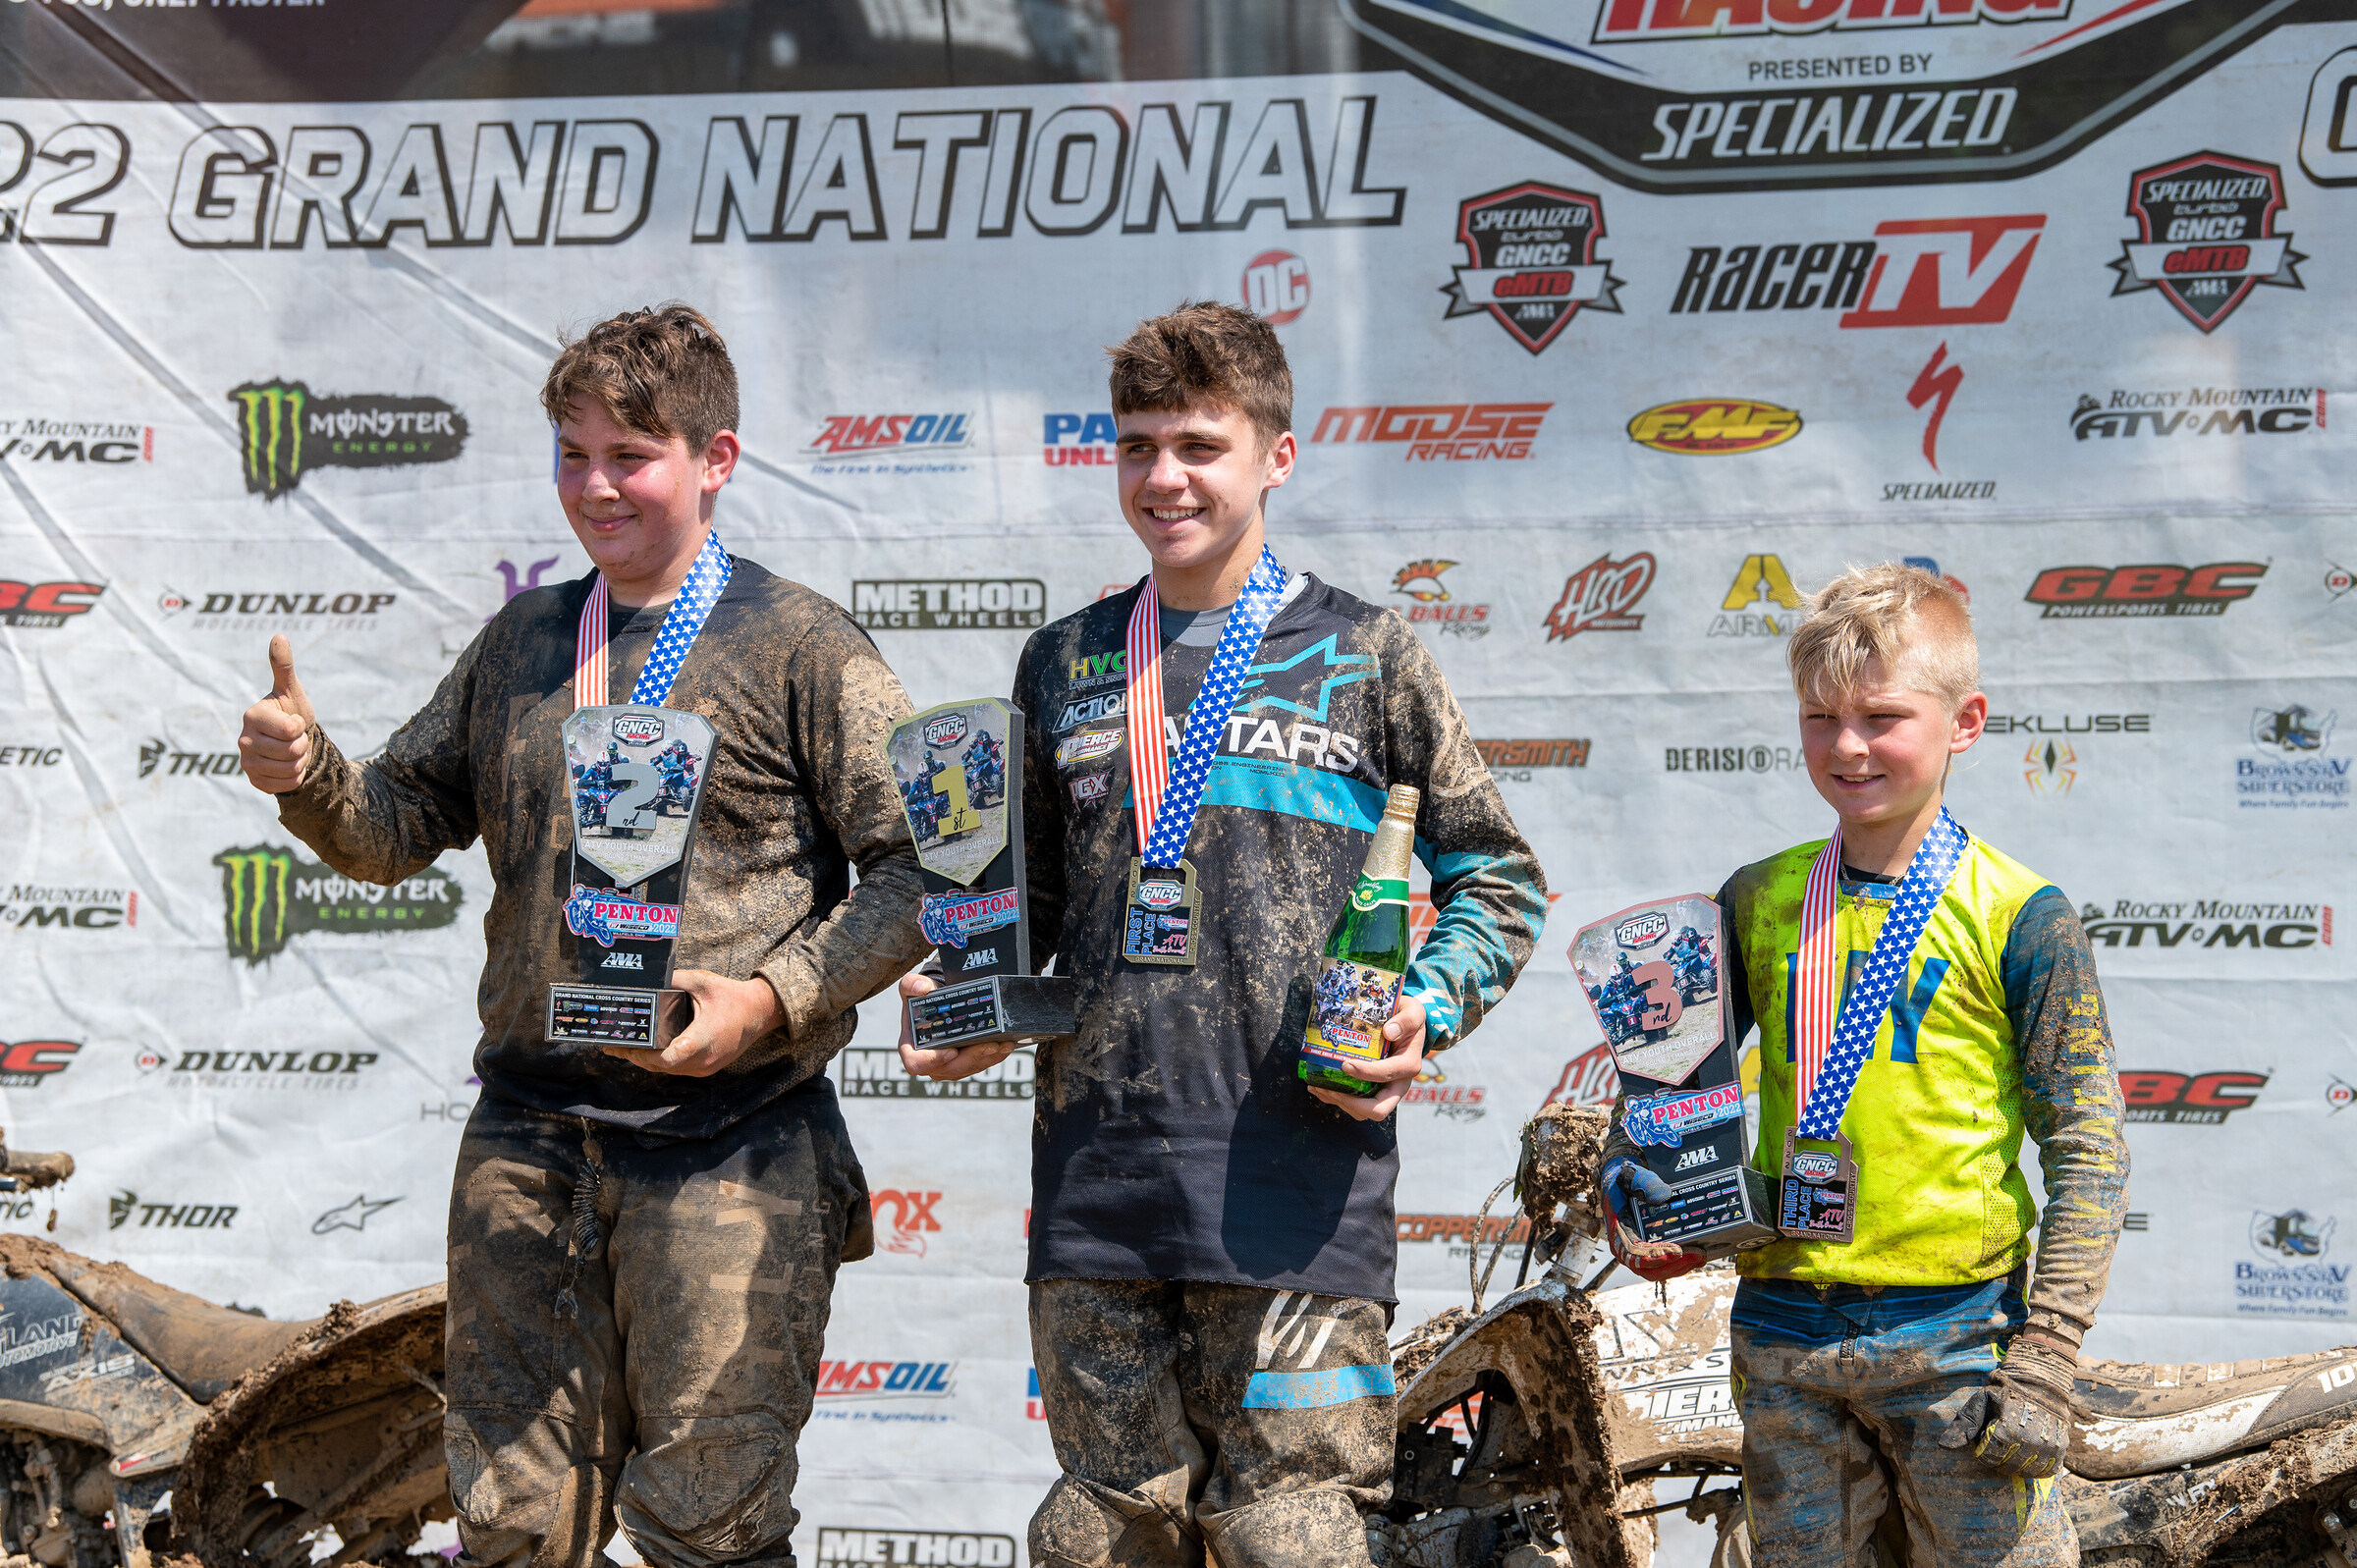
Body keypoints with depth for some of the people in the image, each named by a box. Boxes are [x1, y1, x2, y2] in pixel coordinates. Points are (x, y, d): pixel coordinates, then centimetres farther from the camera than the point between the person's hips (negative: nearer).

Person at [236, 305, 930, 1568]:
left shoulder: (801, 648, -3)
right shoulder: (521, 643, 13)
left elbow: (917, 869, -5)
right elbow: (401, 827, 17)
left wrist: (771, 999, -17)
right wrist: (306, 775, -5)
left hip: (727, 1145, -4)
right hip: (528, 1136, 5)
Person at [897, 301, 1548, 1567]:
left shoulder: (1364, 658, 6)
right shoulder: (1065, 665, 16)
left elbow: (1496, 880, 10)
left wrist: (1424, 1010, -7)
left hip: (1297, 1186, -4)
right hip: (1095, 1189, 4)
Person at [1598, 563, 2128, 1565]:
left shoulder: (2018, 917, -5)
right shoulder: (1758, 902, 8)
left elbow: (2086, 1146, -6)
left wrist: (2045, 1358, -12)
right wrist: (1627, 1179, -4)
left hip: (1955, 1329, -4)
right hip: (1783, 1335, 4)